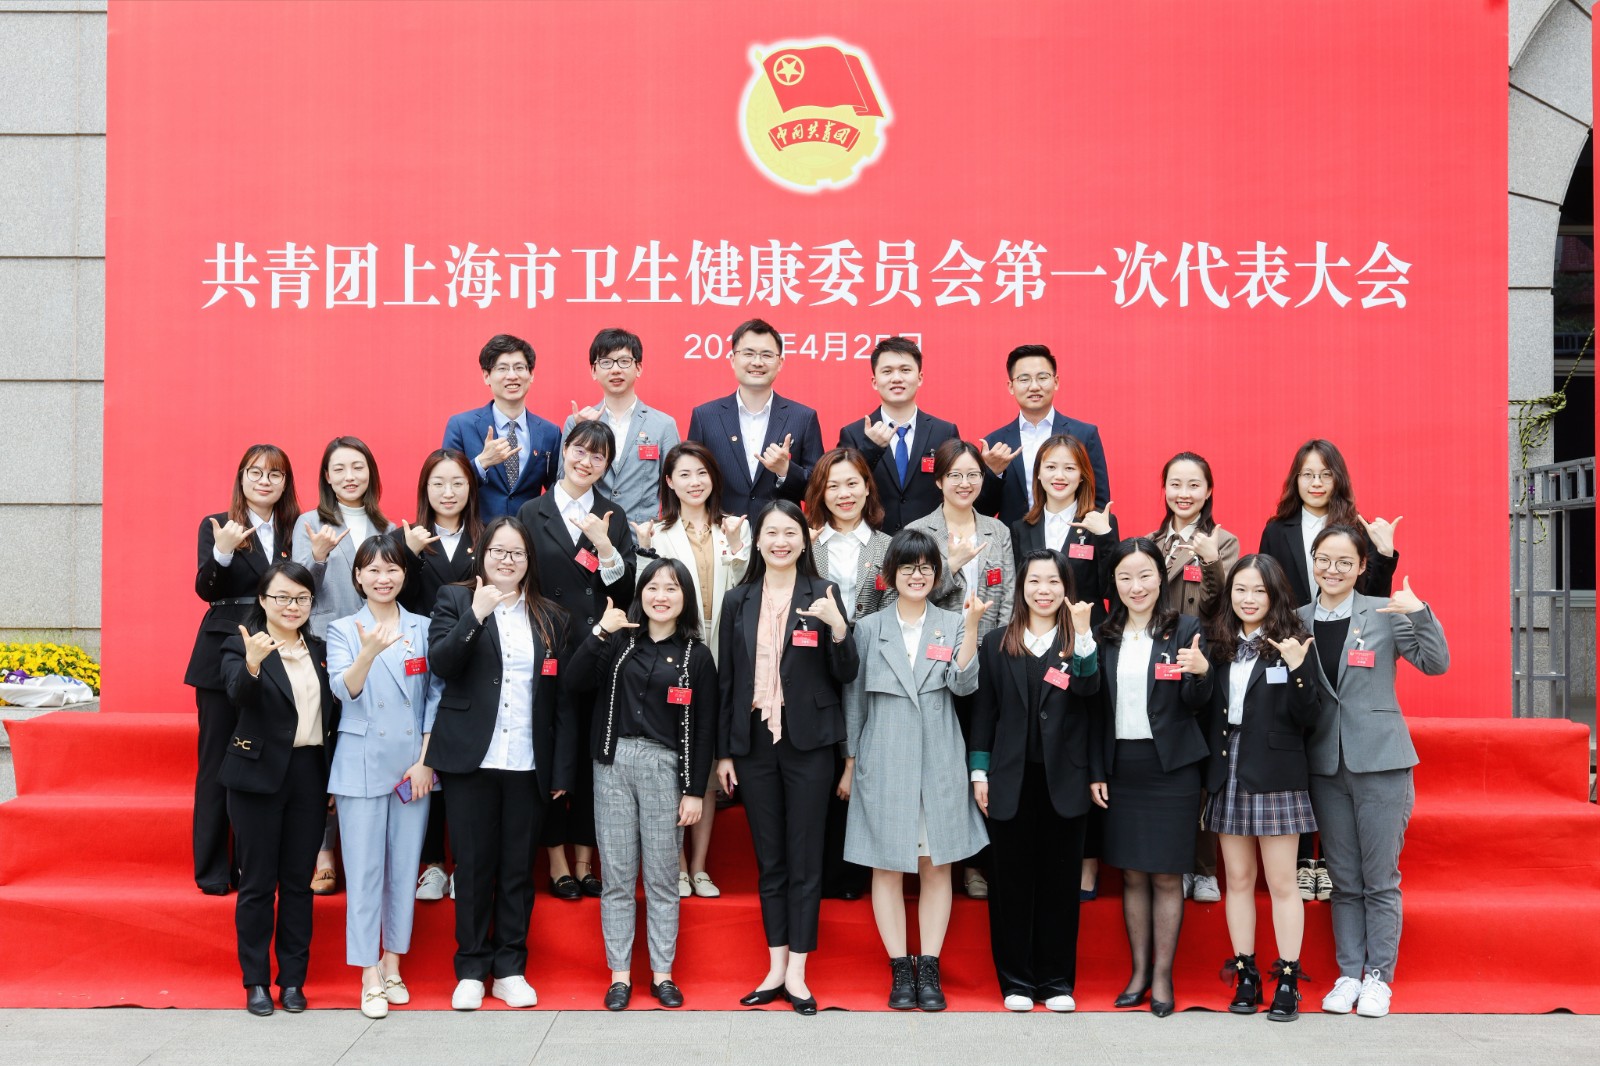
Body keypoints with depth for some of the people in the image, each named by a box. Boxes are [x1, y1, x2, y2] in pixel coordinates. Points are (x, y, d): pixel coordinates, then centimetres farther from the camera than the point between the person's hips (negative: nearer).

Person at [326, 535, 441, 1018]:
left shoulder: (423, 629, 7)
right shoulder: (343, 630, 1)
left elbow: (435, 698, 7)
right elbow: (345, 690, -15)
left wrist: (425, 761, -1)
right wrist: (368, 653, -34)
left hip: (414, 765, 2)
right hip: (362, 765, -2)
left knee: (405, 868, 8)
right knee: (364, 870, -1)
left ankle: (392, 966, 20)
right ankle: (369, 978, 5)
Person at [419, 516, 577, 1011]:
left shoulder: (551, 617, 10)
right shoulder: (455, 600, 5)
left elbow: (563, 697, 8)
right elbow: (440, 663, -11)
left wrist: (563, 768, 3)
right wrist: (476, 615, -21)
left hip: (528, 764, 2)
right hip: (471, 759, -2)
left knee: (519, 867, 7)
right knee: (473, 865, 3)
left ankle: (511, 969, 17)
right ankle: (472, 970, 14)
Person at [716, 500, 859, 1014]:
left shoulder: (824, 594, -1)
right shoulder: (739, 600, 7)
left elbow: (846, 675, -3)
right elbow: (726, 679, 9)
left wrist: (837, 626, -20)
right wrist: (723, 751, 7)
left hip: (807, 742, -3)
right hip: (754, 742, 3)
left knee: (804, 861, 2)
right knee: (769, 861, 10)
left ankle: (797, 972, 10)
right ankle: (775, 969, 19)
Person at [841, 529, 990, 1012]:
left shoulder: (952, 625, 4)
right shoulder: (869, 628, 4)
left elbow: (964, 685, -10)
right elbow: (854, 700, 8)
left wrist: (972, 626, -20)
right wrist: (849, 765, 8)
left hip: (938, 763, 0)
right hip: (883, 763, 0)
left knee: (936, 866, 5)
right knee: (887, 867, 4)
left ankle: (929, 970, 13)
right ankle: (900, 970, 13)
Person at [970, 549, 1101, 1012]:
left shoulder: (1080, 642, 4)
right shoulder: (998, 644, 8)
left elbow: (1089, 693, -15)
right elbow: (984, 710, 8)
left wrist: (1083, 635, -23)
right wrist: (979, 771, 2)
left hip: (1064, 778, -1)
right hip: (1012, 779, 1)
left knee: (1060, 879, 6)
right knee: (1012, 879, 5)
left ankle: (1058, 981, 16)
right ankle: (1016, 980, 15)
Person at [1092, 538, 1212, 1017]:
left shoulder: (1184, 630, -2)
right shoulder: (1105, 636, 7)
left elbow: (1193, 706, -8)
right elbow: (1098, 708, 9)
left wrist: (1201, 672, -28)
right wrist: (1094, 772, 4)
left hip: (1170, 767, -3)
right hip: (1121, 767, 3)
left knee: (1166, 875, 2)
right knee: (1132, 874, 9)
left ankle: (1162, 975, 12)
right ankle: (1139, 970, 20)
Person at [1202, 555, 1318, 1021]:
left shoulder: (1292, 643, -4)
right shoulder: (1219, 645, 8)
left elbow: (1306, 718, -10)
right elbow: (1209, 713, 11)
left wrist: (1297, 669, -21)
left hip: (1275, 776, -4)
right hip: (1228, 773, 4)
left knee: (1282, 882, 0)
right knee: (1238, 879, 10)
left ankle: (1288, 982, 8)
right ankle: (1246, 975, 18)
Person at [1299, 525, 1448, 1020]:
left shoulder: (1384, 613, -3)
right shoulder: (1299, 621, 6)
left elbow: (1436, 664, -10)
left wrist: (1419, 614, -22)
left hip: (1379, 760, -3)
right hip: (1325, 763, 3)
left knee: (1380, 879, 2)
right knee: (1343, 880, 10)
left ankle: (1379, 976, 12)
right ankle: (1349, 974, 18)